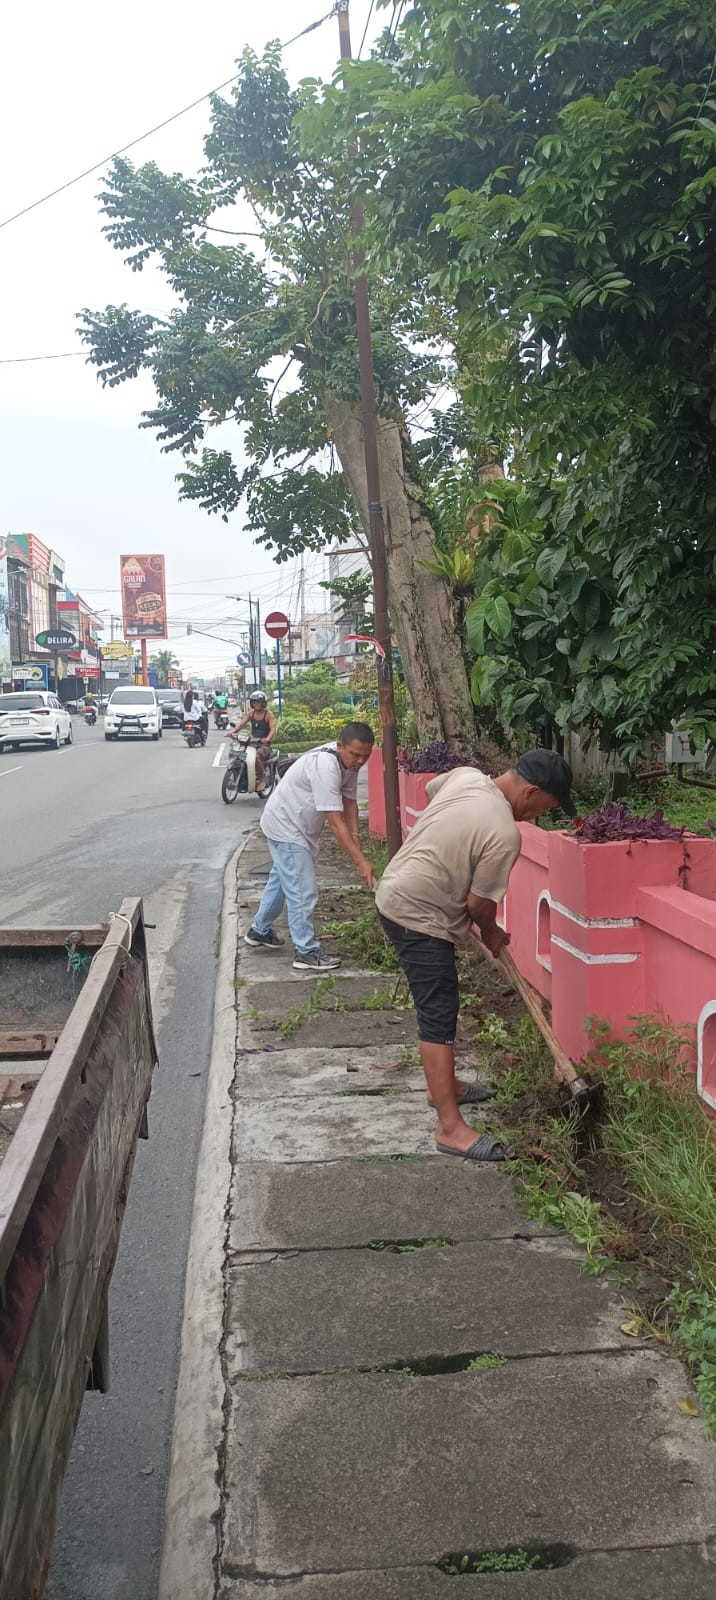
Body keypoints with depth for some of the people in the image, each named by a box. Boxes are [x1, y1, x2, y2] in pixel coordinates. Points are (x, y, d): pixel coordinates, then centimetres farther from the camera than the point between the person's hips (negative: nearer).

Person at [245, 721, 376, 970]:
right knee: (303, 891, -9)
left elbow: (349, 801, 4)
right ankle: (306, 952, 2)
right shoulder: (325, 766, -36)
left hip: (301, 826, 10)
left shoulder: (350, 762, -7)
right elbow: (335, 822, -37)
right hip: (286, 826, -10)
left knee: (282, 880, 24)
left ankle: (260, 931, 42)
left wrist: (355, 836, -10)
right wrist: (361, 861, -38)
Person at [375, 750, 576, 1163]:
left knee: (439, 1004, 22)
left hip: (397, 893, 10)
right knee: (440, 1014, -8)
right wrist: (492, 932, 7)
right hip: (418, 917, -10)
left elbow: (430, 789, 21)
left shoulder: (466, 775, -1)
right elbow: (479, 903, -15)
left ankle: (442, 1084, 37)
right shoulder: (504, 835, -24)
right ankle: (451, 1128, -5)